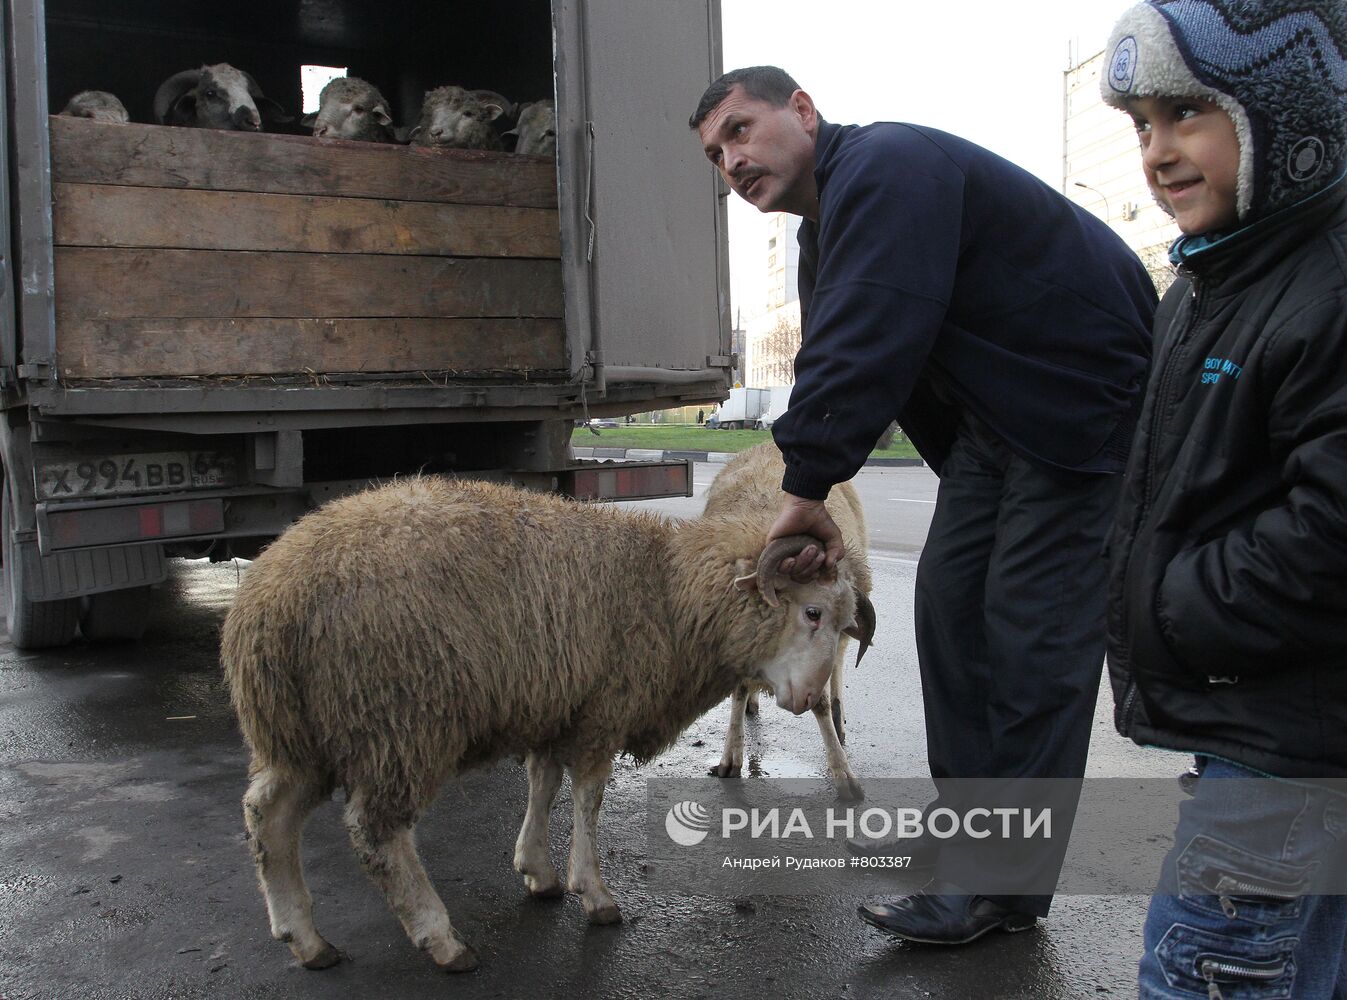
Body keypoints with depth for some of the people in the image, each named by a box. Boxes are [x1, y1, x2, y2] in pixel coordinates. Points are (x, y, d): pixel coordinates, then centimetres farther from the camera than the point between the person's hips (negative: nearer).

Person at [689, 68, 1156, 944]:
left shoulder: (884, 169, -22)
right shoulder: (834, 224, 12)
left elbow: (862, 349, -31)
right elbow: (839, 358, 10)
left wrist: (809, 488, -24)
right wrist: (814, 501, 2)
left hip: (1089, 402, -10)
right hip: (997, 408, 10)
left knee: (1033, 638, -8)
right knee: (951, 598, 10)